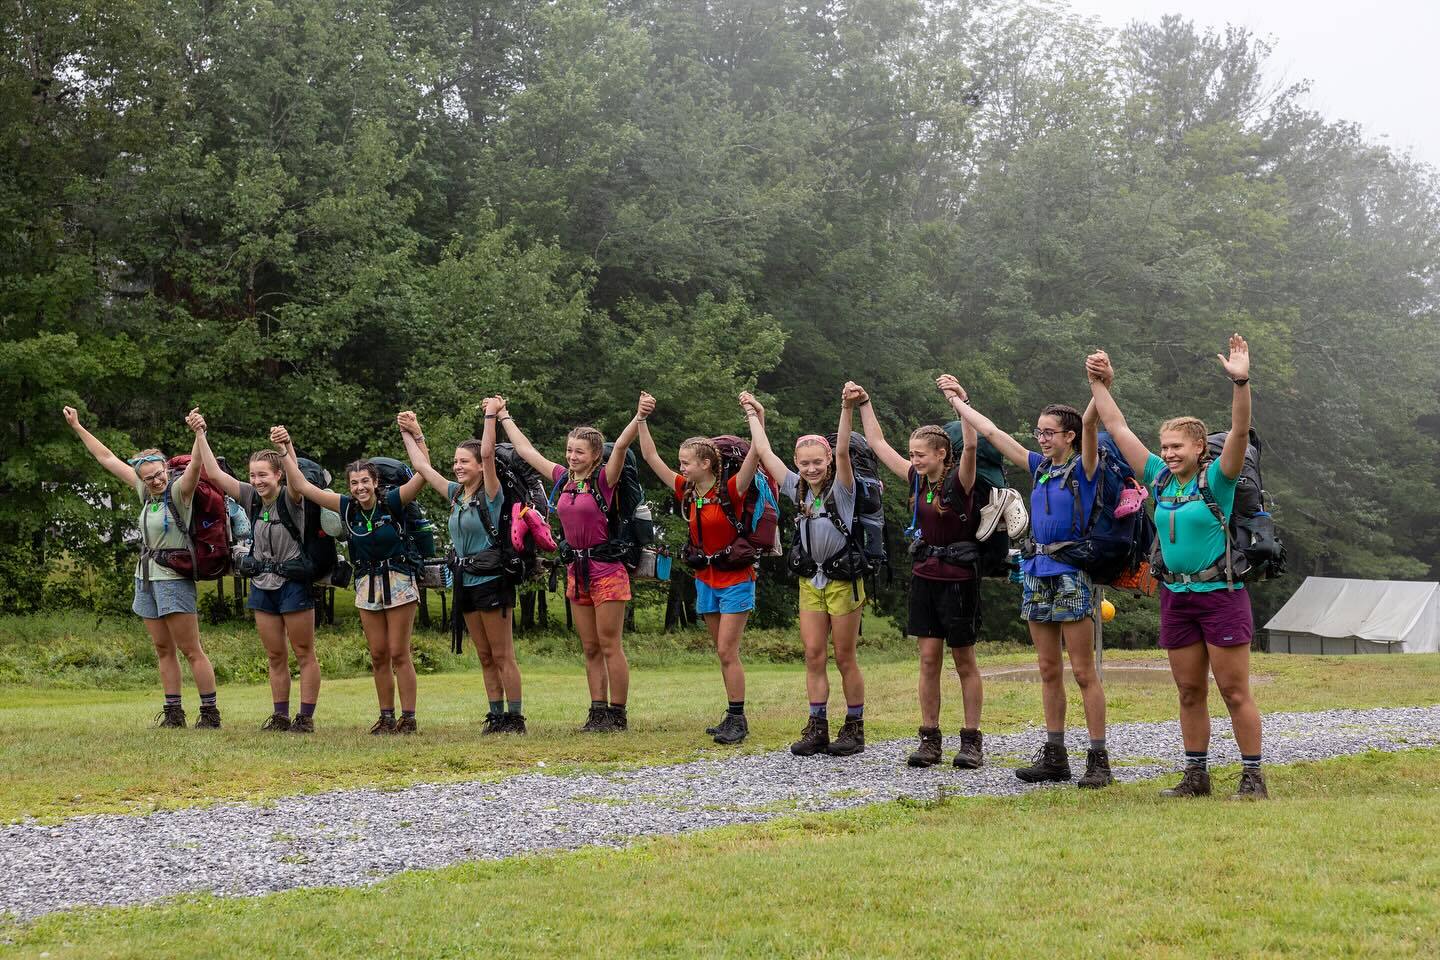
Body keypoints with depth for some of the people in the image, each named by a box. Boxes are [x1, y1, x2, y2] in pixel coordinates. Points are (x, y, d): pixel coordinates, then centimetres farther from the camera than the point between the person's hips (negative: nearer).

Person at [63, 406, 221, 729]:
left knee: (191, 650, -7)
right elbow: (107, 458, 15)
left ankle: (210, 714, -5)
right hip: (146, 579, 7)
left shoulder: (179, 491, -10)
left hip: (174, 580, -7)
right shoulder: (145, 492, 8)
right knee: (163, 650, 9)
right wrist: (77, 426, 20)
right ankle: (173, 713, 13)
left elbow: (195, 465, -30)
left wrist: (199, 433, -46)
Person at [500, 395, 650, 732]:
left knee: (610, 646, -3)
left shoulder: (604, 479, -8)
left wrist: (639, 418, -41)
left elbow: (620, 446, -26)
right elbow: (526, 450, 19)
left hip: (606, 568, -6)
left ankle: (618, 715, 2)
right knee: (590, 649, 9)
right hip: (576, 569, 6)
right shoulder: (563, 478, 9)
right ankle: (598, 712, 12)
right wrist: (504, 417, 26)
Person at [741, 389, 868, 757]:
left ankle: (854, 728, 9)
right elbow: (764, 452, 12)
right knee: (813, 655, 2)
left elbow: (843, 450, -23)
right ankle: (817, 728, 6)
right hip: (810, 580, 5)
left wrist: (848, 409, -34)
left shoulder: (840, 489, -7)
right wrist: (753, 414, 17)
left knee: (844, 657, 0)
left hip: (844, 578, -5)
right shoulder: (797, 489, 6)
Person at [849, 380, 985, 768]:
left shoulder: (960, 481, -11)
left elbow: (971, 445, -31)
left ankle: (971, 741, 9)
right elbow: (878, 444, 14)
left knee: (964, 661, 3)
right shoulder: (917, 479, 5)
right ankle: (929, 739, 8)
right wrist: (864, 404, 12)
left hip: (958, 577, -5)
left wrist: (961, 402, -36)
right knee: (928, 659, 4)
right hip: (924, 576, 5)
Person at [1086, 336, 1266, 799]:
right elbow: (1117, 428, 12)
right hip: (1177, 598, 6)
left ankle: (1253, 776, 2)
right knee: (1190, 693, 10)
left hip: (1221, 595, -6)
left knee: (1235, 692, -3)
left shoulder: (1216, 479, -7)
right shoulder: (1161, 479, 8)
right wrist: (1099, 385, 11)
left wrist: (1241, 382, -35)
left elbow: (1240, 432, -22)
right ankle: (1196, 775, 17)